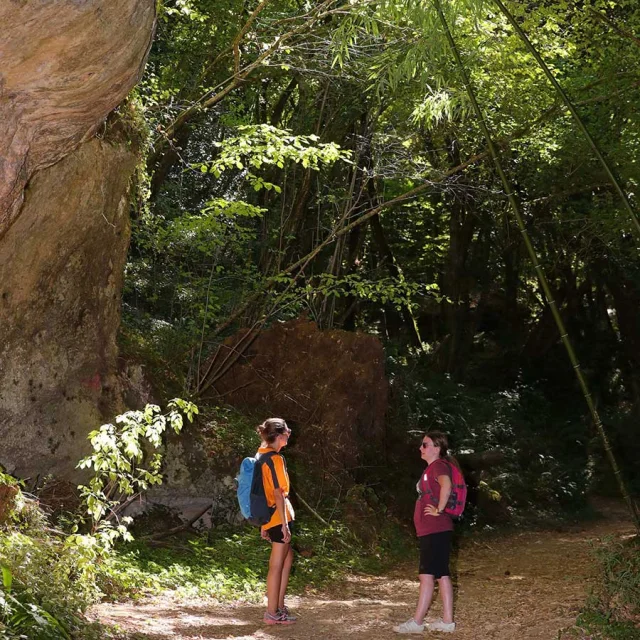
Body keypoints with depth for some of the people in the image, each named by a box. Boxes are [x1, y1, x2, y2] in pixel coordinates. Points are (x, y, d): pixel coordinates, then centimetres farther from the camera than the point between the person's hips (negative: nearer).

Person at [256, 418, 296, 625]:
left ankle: (279, 607, 22)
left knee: (287, 558, 19)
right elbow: (278, 494, -20)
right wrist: (285, 524, -18)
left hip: (268, 517, 9)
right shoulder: (275, 459, -17)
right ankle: (272, 614, 4)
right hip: (278, 517, -9)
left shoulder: (261, 455, 10)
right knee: (277, 565, -2)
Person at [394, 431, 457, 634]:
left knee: (427, 574, -6)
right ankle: (447, 620, 13)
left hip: (435, 530, -10)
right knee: (441, 574, 10)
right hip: (431, 530, 10)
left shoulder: (439, 465, -13)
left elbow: (446, 485, -34)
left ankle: (417, 622, -3)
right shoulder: (432, 467, 17)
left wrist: (439, 510, -25)